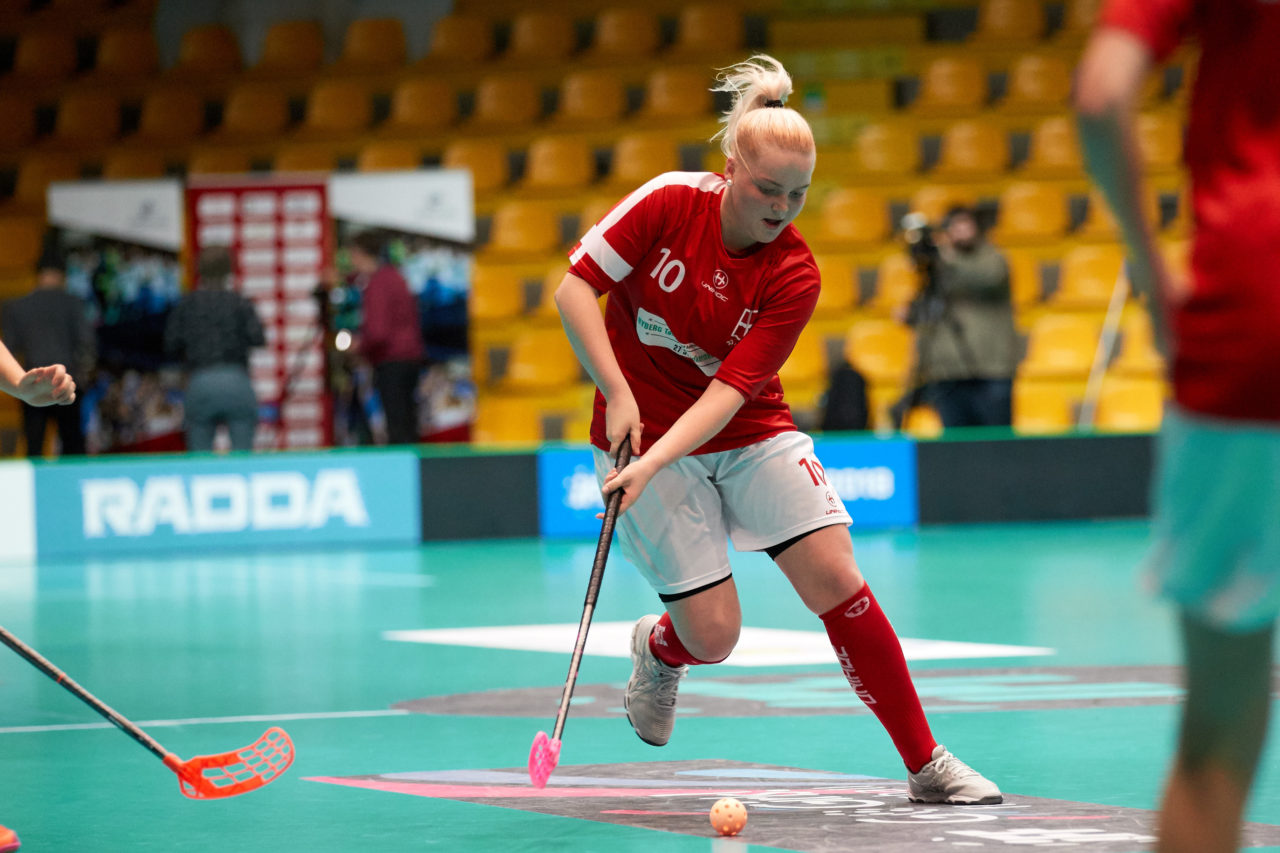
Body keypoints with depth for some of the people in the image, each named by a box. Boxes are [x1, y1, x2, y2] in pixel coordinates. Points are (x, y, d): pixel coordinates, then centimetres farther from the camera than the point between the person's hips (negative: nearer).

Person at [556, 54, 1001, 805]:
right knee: (713, 635, -9)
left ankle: (928, 764, -3)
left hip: (752, 433, 2)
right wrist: (619, 396, -21)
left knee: (838, 580, -12)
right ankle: (658, 650, 31)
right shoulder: (670, 204, -16)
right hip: (645, 432, -1)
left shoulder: (795, 276, -15)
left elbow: (730, 390, -20)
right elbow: (575, 288, -12)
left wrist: (653, 464, -34)